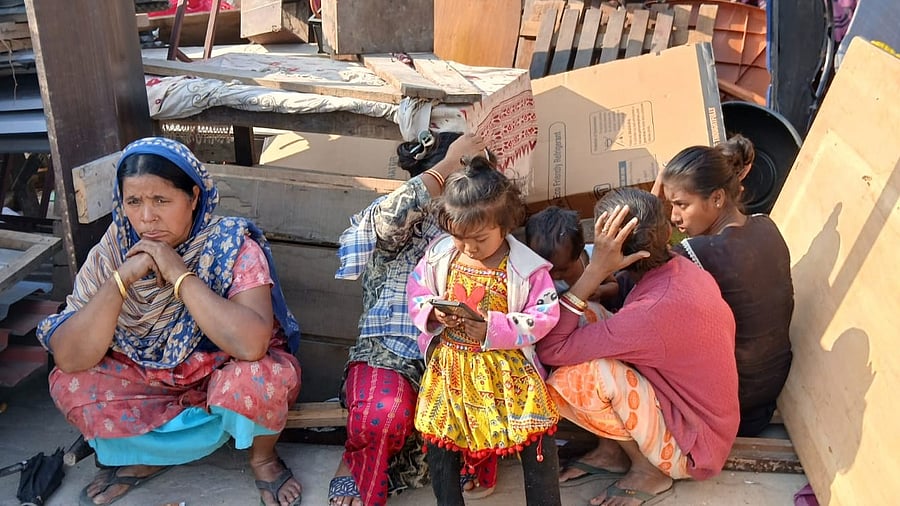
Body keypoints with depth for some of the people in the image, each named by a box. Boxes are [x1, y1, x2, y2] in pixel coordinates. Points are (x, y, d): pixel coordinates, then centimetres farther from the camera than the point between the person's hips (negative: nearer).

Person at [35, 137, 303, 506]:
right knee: (68, 385, -16)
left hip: (228, 375, -3)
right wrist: (121, 280, -32)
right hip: (151, 379, 4)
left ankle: (263, 457, -2)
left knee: (259, 378, -34)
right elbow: (69, 359, -20)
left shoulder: (230, 244, -23)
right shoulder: (113, 251, -13)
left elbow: (251, 344, -38)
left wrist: (180, 274, -34)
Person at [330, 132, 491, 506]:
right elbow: (390, 216, -28)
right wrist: (448, 164, -19)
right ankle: (355, 462, 1)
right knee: (382, 414, -37)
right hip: (387, 355, -4)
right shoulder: (399, 226, -2)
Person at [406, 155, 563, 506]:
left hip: (508, 366, -3)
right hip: (449, 365, 3)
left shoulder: (526, 267, -13)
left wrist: (495, 329, -24)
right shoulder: (439, 255, -3)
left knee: (537, 435, -3)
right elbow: (416, 293, 6)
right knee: (439, 437, 7)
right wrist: (433, 313, -17)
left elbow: (545, 315, -13)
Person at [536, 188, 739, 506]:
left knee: (576, 376, -28)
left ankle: (648, 470, -2)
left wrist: (594, 272, -31)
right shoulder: (682, 269, -10)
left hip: (691, 449, -8)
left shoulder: (654, 312, -36)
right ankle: (613, 448, 7)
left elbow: (549, 350, -31)